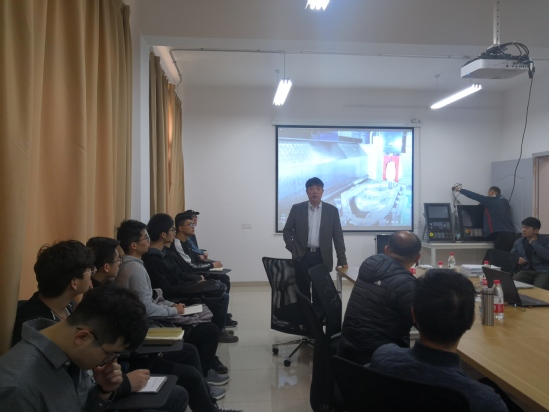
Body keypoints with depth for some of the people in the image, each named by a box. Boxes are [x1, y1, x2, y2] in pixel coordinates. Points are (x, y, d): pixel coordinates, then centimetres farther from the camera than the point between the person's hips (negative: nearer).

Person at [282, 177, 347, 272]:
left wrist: (342, 260, 0)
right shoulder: (297, 209, 2)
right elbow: (287, 230, 9)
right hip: (302, 256, 0)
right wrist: (292, 248, -3)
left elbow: (338, 236, 3)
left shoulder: (332, 210, 2)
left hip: (323, 257, 0)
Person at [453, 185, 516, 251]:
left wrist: (460, 190, 14)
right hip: (511, 233, 7)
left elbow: (475, 196, 4)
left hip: (501, 234, -7)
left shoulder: (491, 200, 1)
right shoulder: (505, 202, 22)